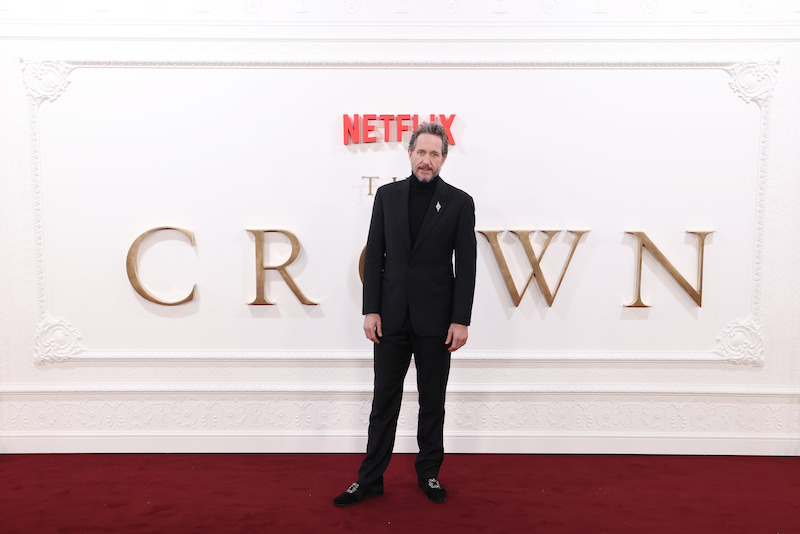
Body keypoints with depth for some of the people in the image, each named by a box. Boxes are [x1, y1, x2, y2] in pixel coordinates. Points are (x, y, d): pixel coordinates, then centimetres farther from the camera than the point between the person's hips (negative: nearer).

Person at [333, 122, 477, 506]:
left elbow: (466, 266, -2)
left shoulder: (459, 202, 0)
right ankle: (370, 478, 23)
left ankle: (429, 474, 31)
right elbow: (374, 255, 4)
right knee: (384, 400, 10)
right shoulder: (387, 195, 6)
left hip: (436, 320, -1)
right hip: (391, 317, 2)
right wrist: (370, 310, -2)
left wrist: (461, 320, -7)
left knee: (432, 402, 13)